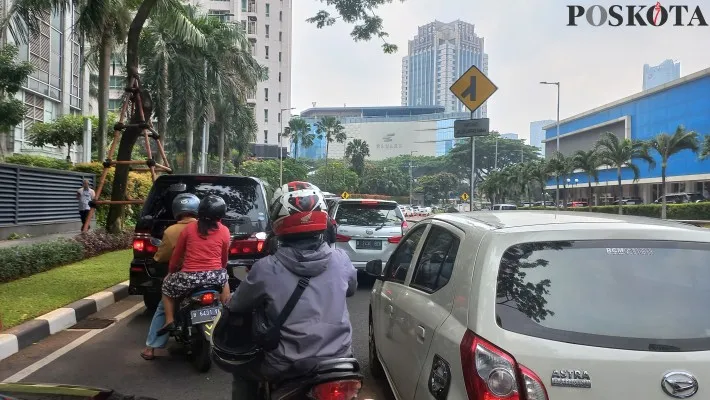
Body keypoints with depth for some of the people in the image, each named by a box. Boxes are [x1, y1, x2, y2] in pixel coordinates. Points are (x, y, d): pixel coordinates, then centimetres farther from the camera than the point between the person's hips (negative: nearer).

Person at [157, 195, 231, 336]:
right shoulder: (225, 232, 2)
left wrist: (171, 271, 30)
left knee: (167, 285, 29)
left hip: (189, 278, -1)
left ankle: (169, 321, 18)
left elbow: (176, 254, 12)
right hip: (214, 277, 1)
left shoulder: (189, 228, 3)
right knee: (224, 278, 35)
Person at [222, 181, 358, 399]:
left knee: (242, 369, 24)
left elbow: (236, 305, 1)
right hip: (339, 361, 3)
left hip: (288, 368, -2)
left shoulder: (266, 268, -16)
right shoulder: (341, 260, -7)